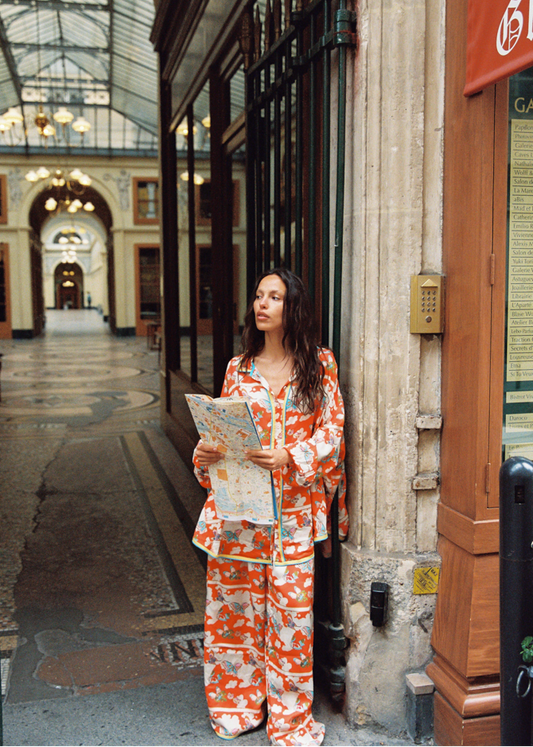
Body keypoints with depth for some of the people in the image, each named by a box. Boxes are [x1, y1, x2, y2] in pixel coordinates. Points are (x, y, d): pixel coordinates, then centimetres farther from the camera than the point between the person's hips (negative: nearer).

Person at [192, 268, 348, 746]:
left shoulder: (320, 365, 2)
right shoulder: (238, 368, 10)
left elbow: (332, 430, -4)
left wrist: (290, 458, -20)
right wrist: (205, 454, -11)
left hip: (292, 509, -2)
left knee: (292, 612, 1)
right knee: (234, 605, 9)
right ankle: (237, 705, 28)